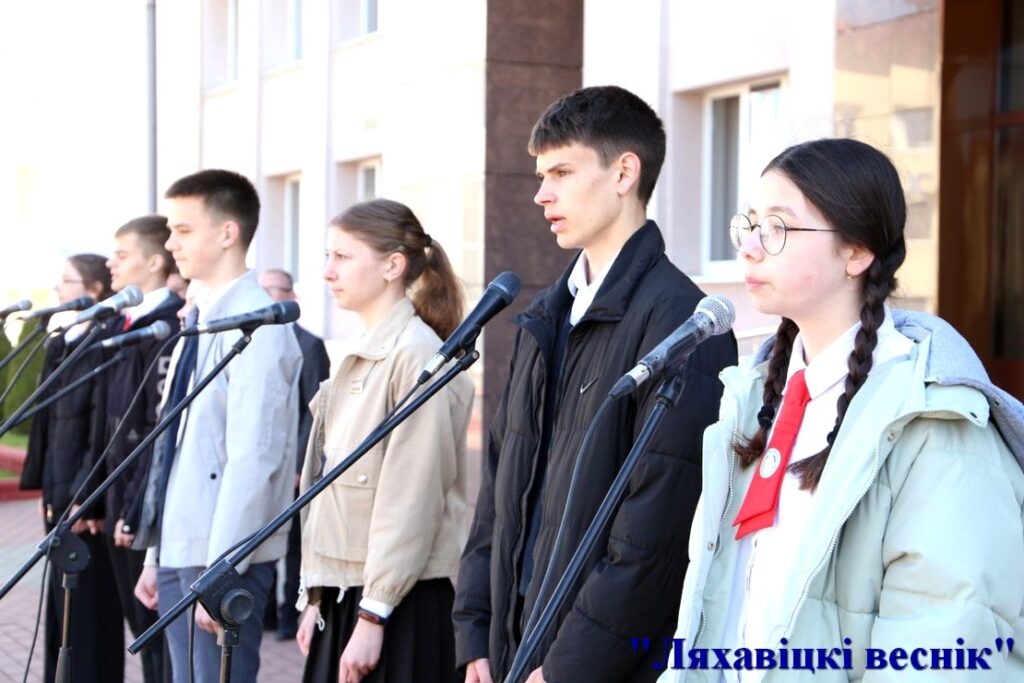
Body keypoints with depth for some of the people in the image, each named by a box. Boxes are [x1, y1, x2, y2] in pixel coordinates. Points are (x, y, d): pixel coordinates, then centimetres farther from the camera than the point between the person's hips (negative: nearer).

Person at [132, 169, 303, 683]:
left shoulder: (257, 325, -14)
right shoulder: (197, 322, 13)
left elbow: (254, 458, -20)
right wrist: (155, 554, 16)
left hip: (225, 559, -8)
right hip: (178, 548, 8)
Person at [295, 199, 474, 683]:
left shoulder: (417, 355, -12)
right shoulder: (359, 357, 13)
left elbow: (411, 500, -17)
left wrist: (372, 615, -18)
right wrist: (316, 596, 12)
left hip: (398, 605, -8)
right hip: (344, 596, 8)